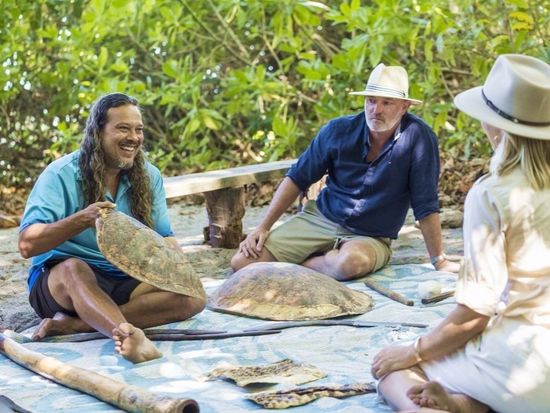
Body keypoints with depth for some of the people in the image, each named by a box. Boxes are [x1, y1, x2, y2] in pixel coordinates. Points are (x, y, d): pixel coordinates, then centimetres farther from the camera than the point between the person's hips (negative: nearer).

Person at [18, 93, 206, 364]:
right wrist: (82, 219, -35)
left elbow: (164, 239, 7)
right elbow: (27, 245, -19)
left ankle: (73, 324, -27)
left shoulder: (149, 176, 6)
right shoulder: (61, 174, -11)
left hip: (125, 282, 5)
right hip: (60, 281, -5)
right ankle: (128, 333, -63)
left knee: (192, 295, -20)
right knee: (74, 268, -38)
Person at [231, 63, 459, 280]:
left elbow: (426, 205, -11)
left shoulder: (418, 136, -15)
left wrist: (439, 261, -11)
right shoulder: (338, 130, -6)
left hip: (370, 237, -2)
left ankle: (307, 264, -8)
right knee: (242, 262, -11)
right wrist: (263, 228, -2)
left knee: (350, 262, -40)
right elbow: (297, 179, 3)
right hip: (319, 219, 2)